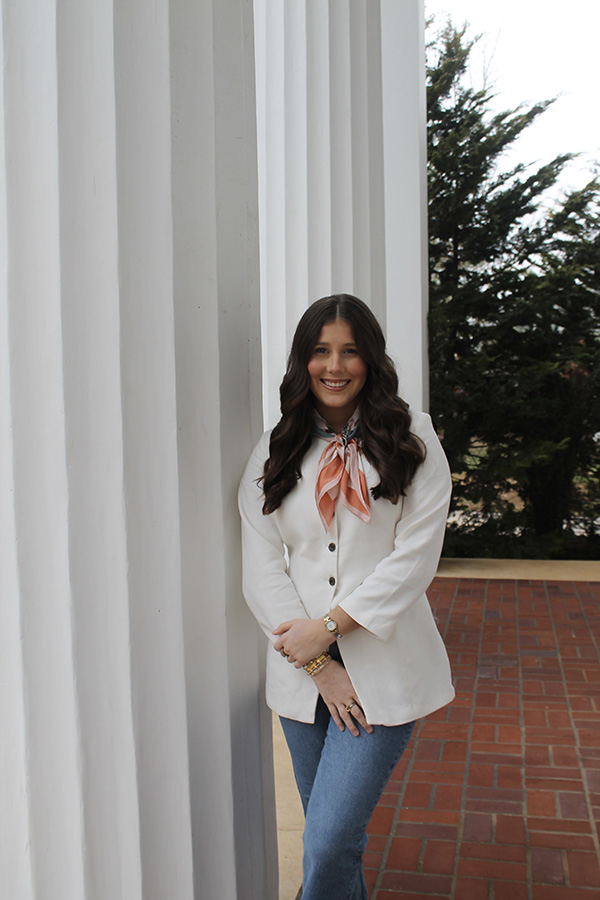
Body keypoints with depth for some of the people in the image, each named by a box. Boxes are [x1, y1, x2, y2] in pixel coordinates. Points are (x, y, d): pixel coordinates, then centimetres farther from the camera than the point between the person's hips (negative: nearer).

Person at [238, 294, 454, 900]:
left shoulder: (413, 442, -1)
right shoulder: (272, 455, 4)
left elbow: (414, 558, -8)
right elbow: (262, 569, -1)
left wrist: (329, 625, -13)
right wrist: (319, 666, -9)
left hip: (383, 669, -3)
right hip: (303, 672, 3)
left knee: (329, 845, -7)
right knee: (331, 834, 17)